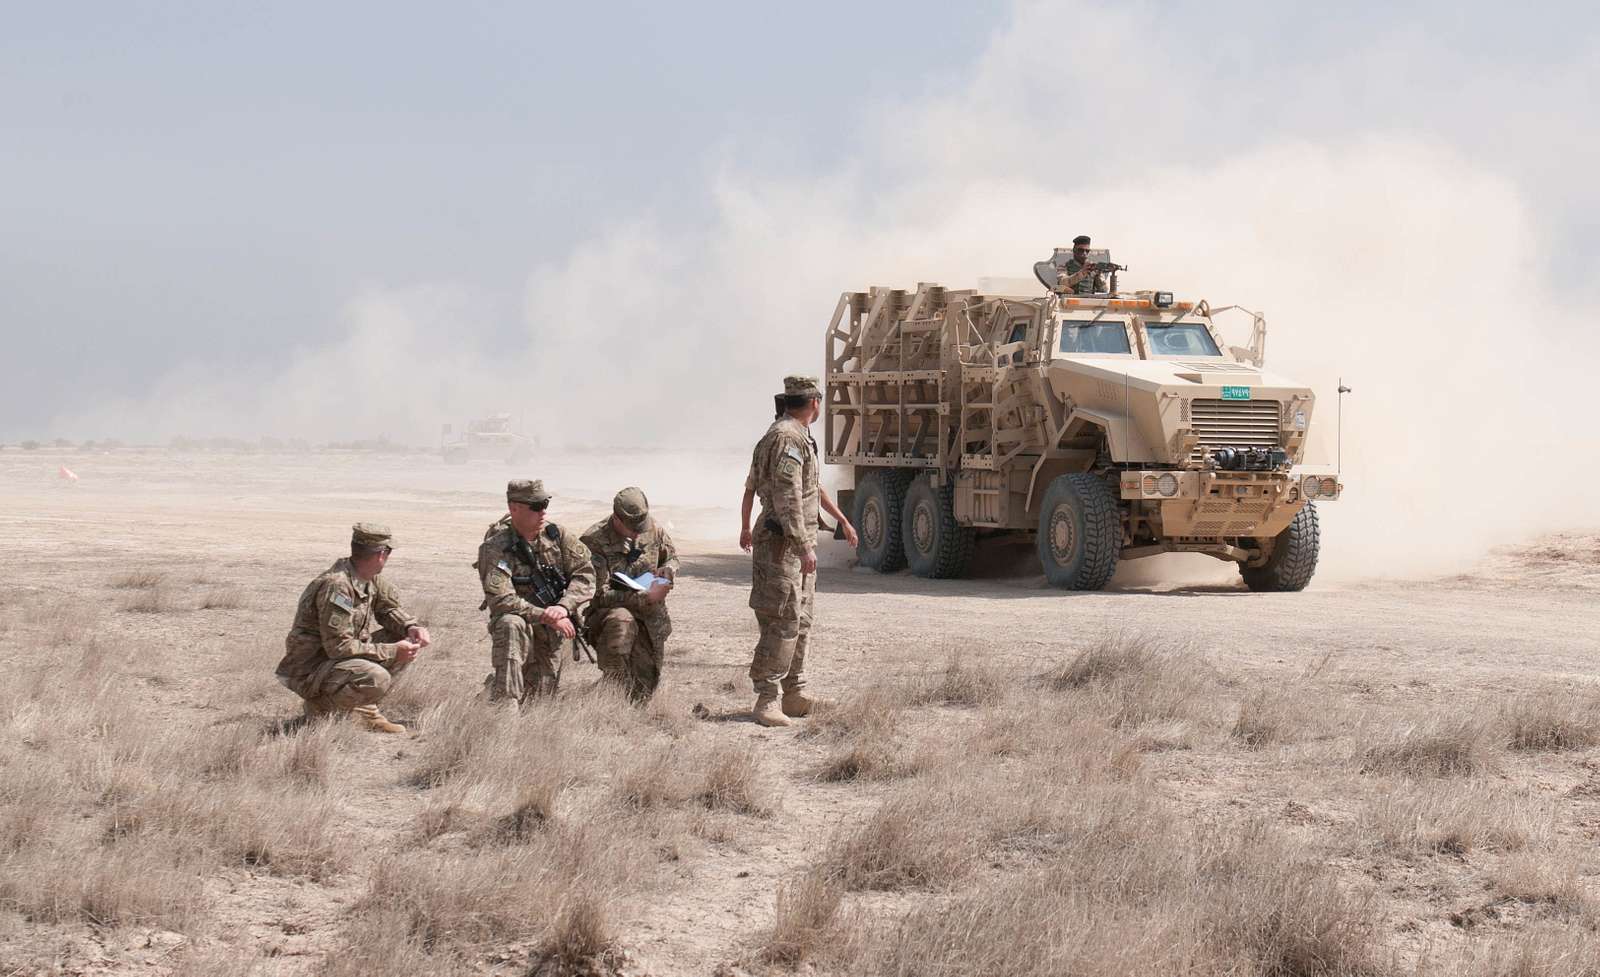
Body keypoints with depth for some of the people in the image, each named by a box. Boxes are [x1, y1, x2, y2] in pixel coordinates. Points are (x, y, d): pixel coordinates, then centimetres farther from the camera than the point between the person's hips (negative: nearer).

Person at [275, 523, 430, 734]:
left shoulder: (370, 579, 0)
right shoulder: (336, 586, -28)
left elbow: (389, 607, 17)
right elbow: (339, 647, -29)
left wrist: (411, 627, -5)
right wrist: (391, 652, -24)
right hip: (309, 671, -10)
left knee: (407, 643, 3)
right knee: (376, 678, -34)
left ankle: (363, 709, 6)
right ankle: (322, 707, -7)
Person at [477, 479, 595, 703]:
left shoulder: (556, 535, -4)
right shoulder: (496, 548, -19)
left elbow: (585, 573, -6)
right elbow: (500, 599, -27)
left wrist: (564, 606, -24)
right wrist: (544, 616, -31)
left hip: (550, 634, 4)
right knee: (511, 625, -40)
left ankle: (496, 682, 40)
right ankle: (503, 704, -35)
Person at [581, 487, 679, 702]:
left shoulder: (654, 529, -1)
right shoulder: (594, 541, -18)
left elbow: (672, 557, 21)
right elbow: (600, 595, -21)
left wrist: (667, 571, -5)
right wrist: (646, 597, -25)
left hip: (650, 619, 5)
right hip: (606, 612, -5)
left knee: (644, 690, -1)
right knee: (621, 620, -42)